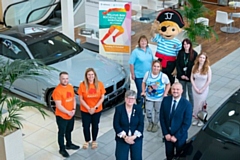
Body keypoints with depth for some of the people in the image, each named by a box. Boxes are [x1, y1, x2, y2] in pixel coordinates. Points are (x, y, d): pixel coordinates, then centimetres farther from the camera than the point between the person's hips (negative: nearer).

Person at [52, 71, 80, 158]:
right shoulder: (57, 90, -24)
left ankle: (69, 144, 45)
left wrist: (73, 109, -6)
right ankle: (62, 149, 25)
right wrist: (68, 112, -20)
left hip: (71, 115, 7)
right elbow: (59, 106, -24)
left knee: (69, 131, 25)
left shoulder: (70, 87, 0)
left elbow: (73, 99, 9)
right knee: (62, 133, 10)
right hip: (62, 116, -7)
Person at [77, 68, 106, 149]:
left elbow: (102, 98, -7)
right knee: (86, 126, 12)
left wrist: (95, 107, -16)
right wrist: (88, 108, -17)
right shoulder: (82, 85, -15)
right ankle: (87, 141, 37)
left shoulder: (99, 84, -12)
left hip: (97, 110, 1)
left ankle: (94, 141, 40)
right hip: (85, 110, -1)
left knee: (95, 126, 17)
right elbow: (81, 99, -11)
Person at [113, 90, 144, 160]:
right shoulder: (119, 109, -4)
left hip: (136, 137, 1)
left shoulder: (139, 109, 0)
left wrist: (134, 136, -16)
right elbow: (116, 125, -6)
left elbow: (141, 125, -3)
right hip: (122, 138, -1)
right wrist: (125, 137, -15)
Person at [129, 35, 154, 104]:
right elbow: (131, 64, -11)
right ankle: (140, 106, 17)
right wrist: (132, 74, -11)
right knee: (140, 92, 2)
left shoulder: (149, 50, 5)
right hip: (139, 76, -5)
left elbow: (152, 61, 13)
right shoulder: (135, 51, -11)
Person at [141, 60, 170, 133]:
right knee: (148, 111, 1)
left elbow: (168, 84, -1)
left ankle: (155, 124, 35)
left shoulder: (163, 76, -17)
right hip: (149, 97, 1)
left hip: (159, 98, -1)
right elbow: (144, 83, 5)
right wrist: (143, 91, -4)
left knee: (157, 111, 12)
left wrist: (165, 93, -8)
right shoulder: (147, 74, -10)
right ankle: (150, 123, 28)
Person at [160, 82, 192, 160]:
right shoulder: (165, 100, -8)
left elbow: (187, 123, -15)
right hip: (167, 135, 2)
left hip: (180, 136, -2)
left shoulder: (187, 104, -18)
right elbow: (162, 118, -3)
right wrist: (166, 133, -9)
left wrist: (176, 136, -16)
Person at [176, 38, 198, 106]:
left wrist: (189, 76, -12)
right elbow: (177, 64, -1)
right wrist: (181, 75, -8)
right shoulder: (180, 53, -2)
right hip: (182, 77, 3)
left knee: (190, 93, 6)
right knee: (183, 92, 16)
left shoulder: (194, 54, -9)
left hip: (190, 77, -3)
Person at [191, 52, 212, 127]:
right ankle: (196, 118, 24)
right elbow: (191, 78, -1)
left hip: (204, 89, -3)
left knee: (201, 104, 1)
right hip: (195, 88, 3)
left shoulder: (207, 68, -14)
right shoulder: (194, 67, -5)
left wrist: (202, 89, -11)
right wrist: (195, 88, -8)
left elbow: (209, 80, -11)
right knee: (196, 103, 11)